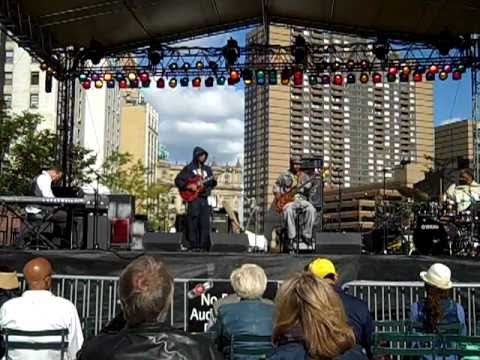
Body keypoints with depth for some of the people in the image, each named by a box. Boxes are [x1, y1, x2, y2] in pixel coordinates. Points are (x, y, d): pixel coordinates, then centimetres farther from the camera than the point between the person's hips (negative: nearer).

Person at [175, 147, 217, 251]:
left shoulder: (207, 169, 18)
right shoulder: (189, 168, 4)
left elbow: (211, 184, 17)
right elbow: (177, 180, -1)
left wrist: (213, 182, -6)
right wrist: (189, 186, -13)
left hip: (204, 198, 5)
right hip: (192, 198, -5)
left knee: (205, 223, 0)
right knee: (193, 223, -7)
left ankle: (203, 246, 3)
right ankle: (192, 245, -4)